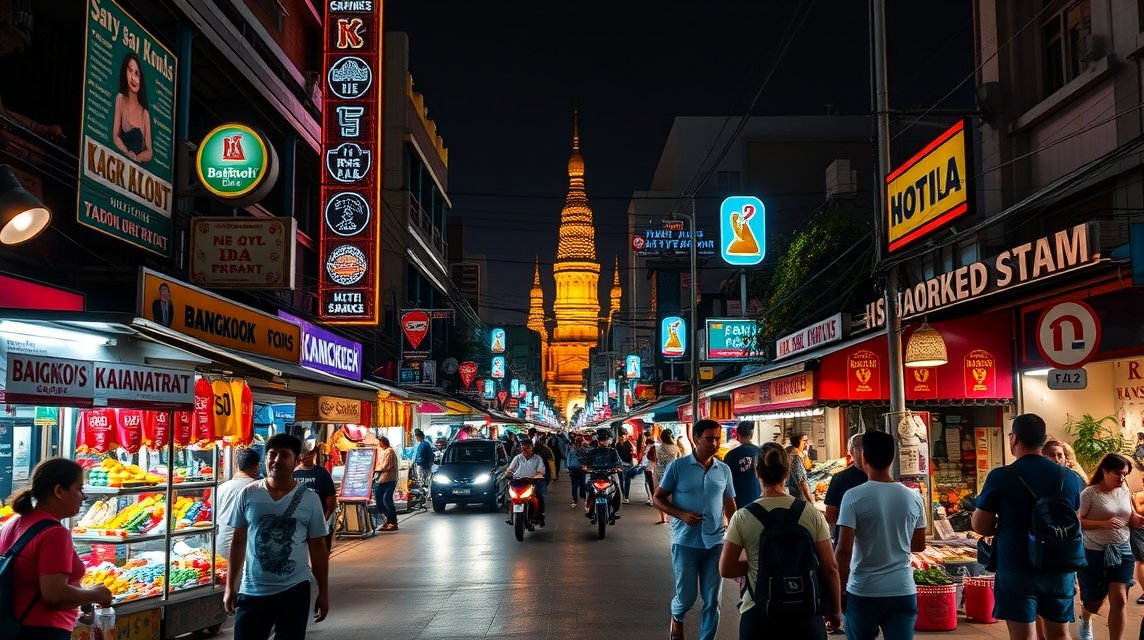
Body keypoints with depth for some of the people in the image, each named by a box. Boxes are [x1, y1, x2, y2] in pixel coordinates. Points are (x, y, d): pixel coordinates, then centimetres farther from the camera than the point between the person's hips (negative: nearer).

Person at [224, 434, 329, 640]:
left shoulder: (310, 499, -3)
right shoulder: (248, 494, -1)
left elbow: (318, 549, 2)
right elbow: (239, 542, 6)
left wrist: (323, 592, 2)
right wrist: (230, 586, 5)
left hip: (294, 591, -1)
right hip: (252, 591, 1)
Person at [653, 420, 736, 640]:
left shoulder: (724, 470, 3)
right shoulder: (677, 466, -7)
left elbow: (730, 504, 13)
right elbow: (658, 498, -3)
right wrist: (681, 514, -17)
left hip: (716, 542, 3)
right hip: (686, 542, -3)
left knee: (712, 600, 6)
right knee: (687, 596, 7)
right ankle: (677, 617, 40)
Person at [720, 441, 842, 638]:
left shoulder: (742, 517, -9)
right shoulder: (812, 514, -5)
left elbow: (726, 569, -7)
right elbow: (830, 568, -3)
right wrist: (835, 610, 9)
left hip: (758, 613, -1)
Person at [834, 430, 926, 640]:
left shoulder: (854, 496, -11)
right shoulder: (913, 498, 2)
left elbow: (844, 550, -14)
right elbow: (919, 545, 14)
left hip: (863, 592, -2)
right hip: (903, 592, 2)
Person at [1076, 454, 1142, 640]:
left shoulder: (1125, 492, 4)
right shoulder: (1090, 494, -14)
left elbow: (1131, 519, 14)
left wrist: (1139, 520, -10)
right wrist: (1103, 524, -28)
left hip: (1122, 551, 4)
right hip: (1094, 553, -4)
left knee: (1119, 599, -8)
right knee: (1095, 600, 10)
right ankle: (1085, 619, 46)